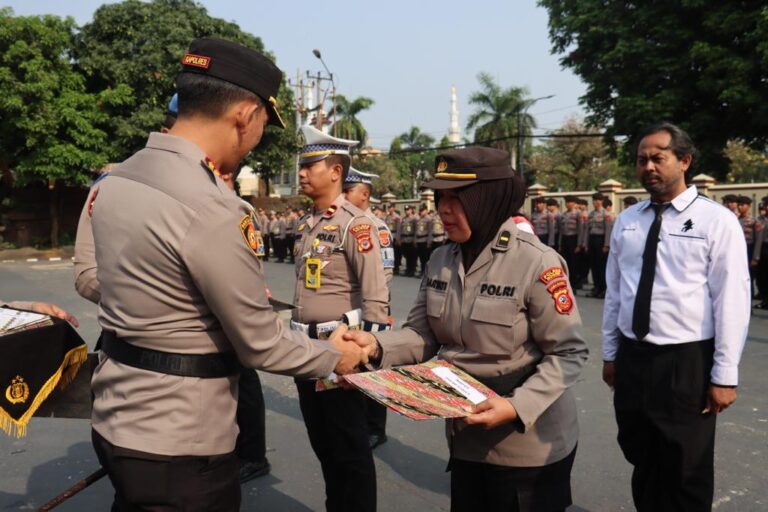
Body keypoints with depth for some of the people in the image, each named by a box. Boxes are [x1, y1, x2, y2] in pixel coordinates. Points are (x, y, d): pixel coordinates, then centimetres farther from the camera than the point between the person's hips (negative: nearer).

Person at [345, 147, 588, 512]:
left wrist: (517, 407, -28)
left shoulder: (537, 263, -20)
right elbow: (423, 335, 0)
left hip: (528, 444, -5)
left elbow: (568, 353, -17)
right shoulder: (440, 260, -1)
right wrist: (377, 344, -19)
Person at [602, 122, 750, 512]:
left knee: (686, 473, 11)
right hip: (632, 357, 5)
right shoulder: (626, 221, 6)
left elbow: (732, 301, -11)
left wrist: (724, 375, -12)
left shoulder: (717, 221, -8)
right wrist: (610, 354, 11)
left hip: (687, 363, -4)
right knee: (642, 462, 19)